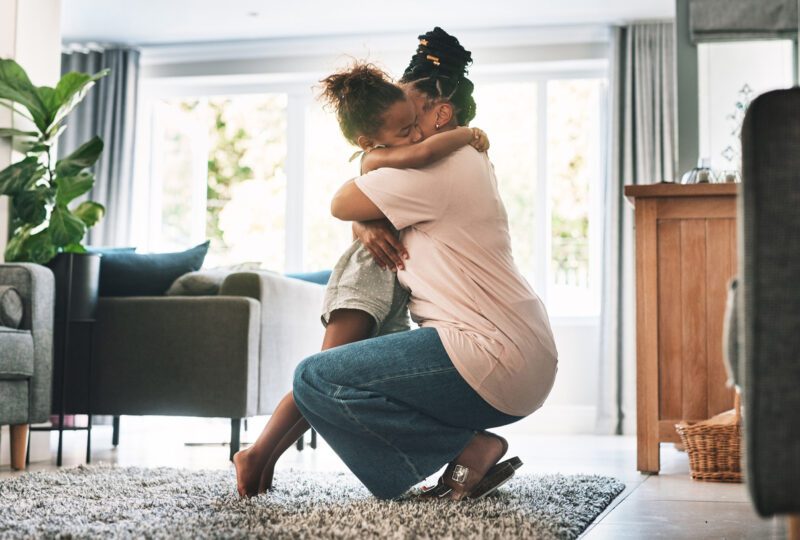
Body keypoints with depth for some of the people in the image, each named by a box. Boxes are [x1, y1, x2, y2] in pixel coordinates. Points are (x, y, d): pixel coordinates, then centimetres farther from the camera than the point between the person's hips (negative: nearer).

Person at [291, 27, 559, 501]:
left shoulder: (436, 168, -11)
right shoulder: (470, 161, 20)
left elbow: (342, 205, -2)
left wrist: (374, 163, 14)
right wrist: (367, 227, 5)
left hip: (494, 362, -10)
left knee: (315, 379, -13)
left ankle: (470, 450, -8)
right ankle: (471, 449, 10)